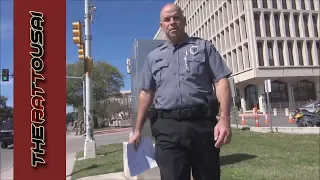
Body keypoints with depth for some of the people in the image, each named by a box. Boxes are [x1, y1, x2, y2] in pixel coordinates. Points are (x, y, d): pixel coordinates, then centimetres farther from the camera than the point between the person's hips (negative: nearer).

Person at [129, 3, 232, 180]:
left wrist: (224, 119, -12)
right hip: (167, 128, 1)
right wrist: (137, 130, 14)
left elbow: (221, 81, 1)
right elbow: (146, 93, 17)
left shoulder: (204, 47, 10)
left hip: (202, 123, 0)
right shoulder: (153, 57, 16)